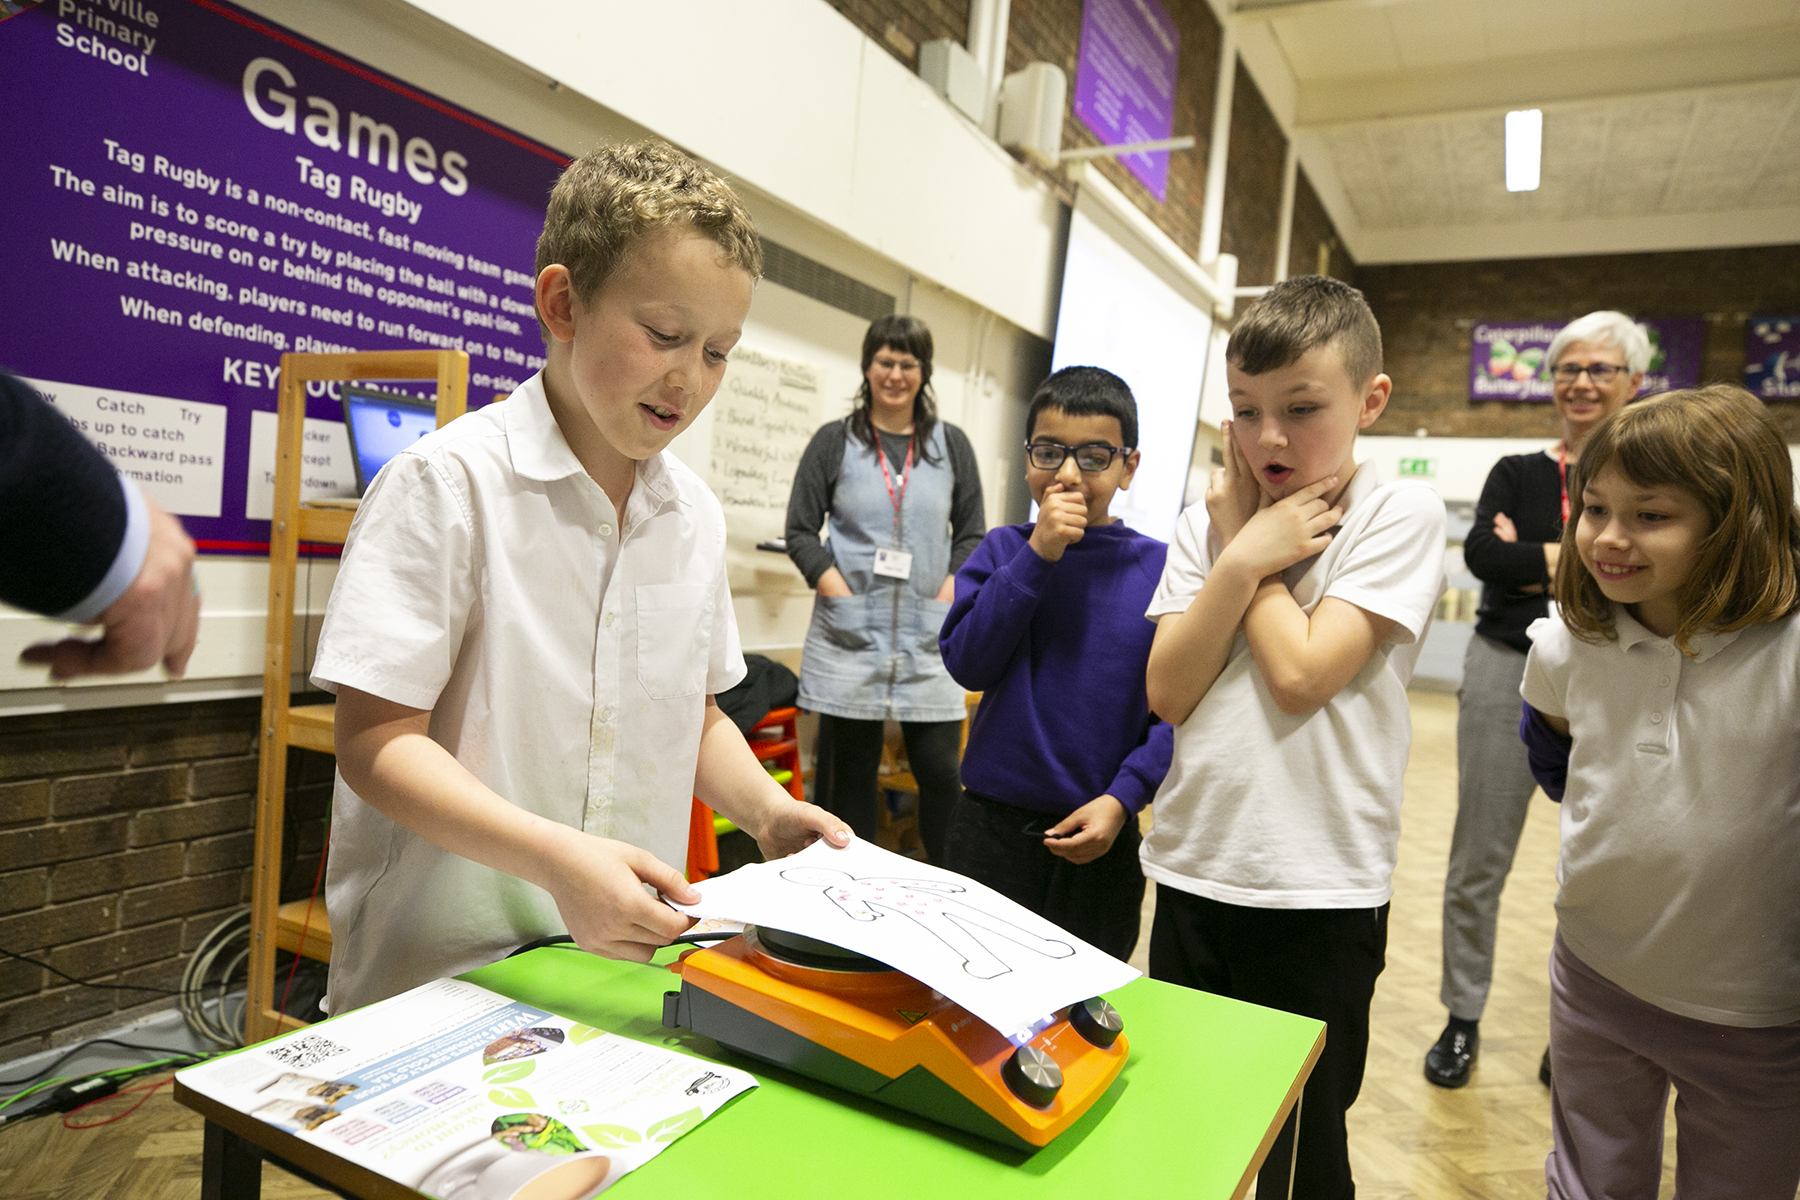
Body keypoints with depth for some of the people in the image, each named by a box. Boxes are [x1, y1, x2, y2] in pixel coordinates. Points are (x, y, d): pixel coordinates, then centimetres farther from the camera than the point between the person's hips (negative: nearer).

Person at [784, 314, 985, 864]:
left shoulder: (952, 445, 11)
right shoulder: (834, 441, 7)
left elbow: (971, 534, 11)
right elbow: (801, 531, 4)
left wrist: (945, 601, -3)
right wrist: (842, 595, -8)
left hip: (928, 634, 1)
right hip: (850, 632, -1)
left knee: (941, 769, -2)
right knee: (851, 769, 4)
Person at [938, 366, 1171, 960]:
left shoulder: (1159, 569, -4)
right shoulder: (1003, 549, -1)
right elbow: (966, 663, -13)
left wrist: (1123, 798, -15)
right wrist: (1037, 555, -17)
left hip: (1100, 834, 0)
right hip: (992, 825, 0)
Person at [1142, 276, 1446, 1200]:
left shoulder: (1400, 515, -6)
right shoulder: (1206, 524, 5)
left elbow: (1301, 675, -18)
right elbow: (1168, 692, -5)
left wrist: (1250, 548, -8)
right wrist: (1243, 552, -11)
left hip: (1319, 893, -4)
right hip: (1192, 871, 4)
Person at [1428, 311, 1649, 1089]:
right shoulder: (1516, 472, 7)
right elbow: (1480, 552, -11)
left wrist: (1532, 562, -13)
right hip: (1508, 672, 1)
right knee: (1478, 862, 6)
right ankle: (1462, 1018, 22)